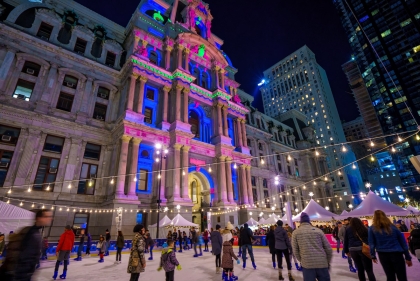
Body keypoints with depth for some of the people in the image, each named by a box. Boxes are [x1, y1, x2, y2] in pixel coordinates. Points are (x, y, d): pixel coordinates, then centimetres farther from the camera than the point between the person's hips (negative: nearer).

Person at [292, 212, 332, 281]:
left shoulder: (296, 232, 2)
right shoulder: (318, 230, 6)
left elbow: (295, 250, 2)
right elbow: (328, 248, 8)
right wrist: (328, 262, 22)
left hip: (307, 264, -2)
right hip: (322, 264, 2)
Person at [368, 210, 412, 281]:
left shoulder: (372, 228, -1)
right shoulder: (393, 226, 4)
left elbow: (371, 243, -2)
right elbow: (403, 242, 6)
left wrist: (373, 256, 7)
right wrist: (408, 257, 11)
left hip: (383, 255, 0)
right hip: (396, 254, 1)